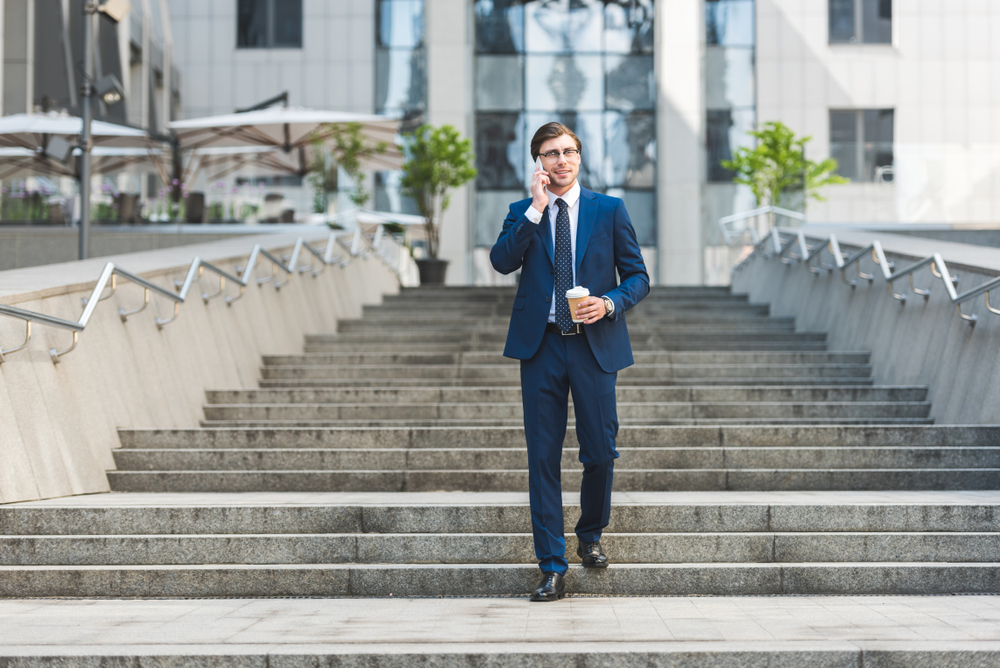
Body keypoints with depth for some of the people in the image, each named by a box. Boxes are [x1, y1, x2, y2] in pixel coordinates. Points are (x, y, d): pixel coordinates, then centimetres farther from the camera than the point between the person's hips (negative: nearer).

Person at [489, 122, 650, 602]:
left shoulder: (609, 210, 7)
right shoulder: (522, 214, 9)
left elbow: (638, 276, 7)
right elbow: (501, 261, -10)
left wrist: (610, 303, -12)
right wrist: (536, 209, -12)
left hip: (595, 344, 0)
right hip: (541, 346, 0)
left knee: (600, 453, 2)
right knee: (543, 457, 0)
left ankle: (590, 537, 31)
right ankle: (552, 568, 5)